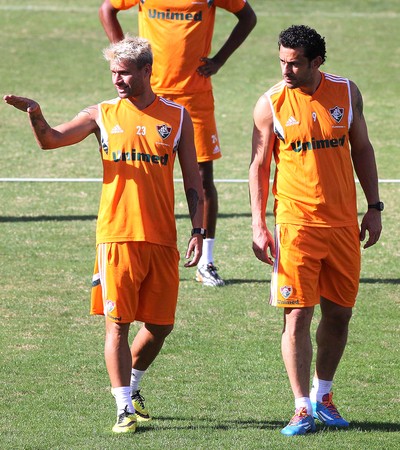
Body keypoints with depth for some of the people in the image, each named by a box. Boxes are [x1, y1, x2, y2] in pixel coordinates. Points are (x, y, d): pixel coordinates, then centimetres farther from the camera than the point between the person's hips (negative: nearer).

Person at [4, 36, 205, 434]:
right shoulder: (103, 115, 5)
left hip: (162, 239, 2)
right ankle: (124, 408, 1)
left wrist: (197, 230, 3)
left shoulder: (177, 117, 8)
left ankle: (131, 385, 31)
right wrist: (35, 114, -25)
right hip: (116, 236, -2)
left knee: (161, 325, 6)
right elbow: (51, 140, -5)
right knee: (117, 323, -5)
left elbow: (192, 180, 10)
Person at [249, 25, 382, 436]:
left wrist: (374, 207, 9)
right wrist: (258, 226, -6)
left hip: (343, 222, 3)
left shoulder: (346, 93, 3)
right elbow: (259, 165, 0)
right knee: (297, 315, -7)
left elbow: (361, 149, 13)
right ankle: (302, 407, -2)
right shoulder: (271, 103, -4)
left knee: (339, 313, 8)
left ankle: (322, 395, 25)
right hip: (295, 222, -3)